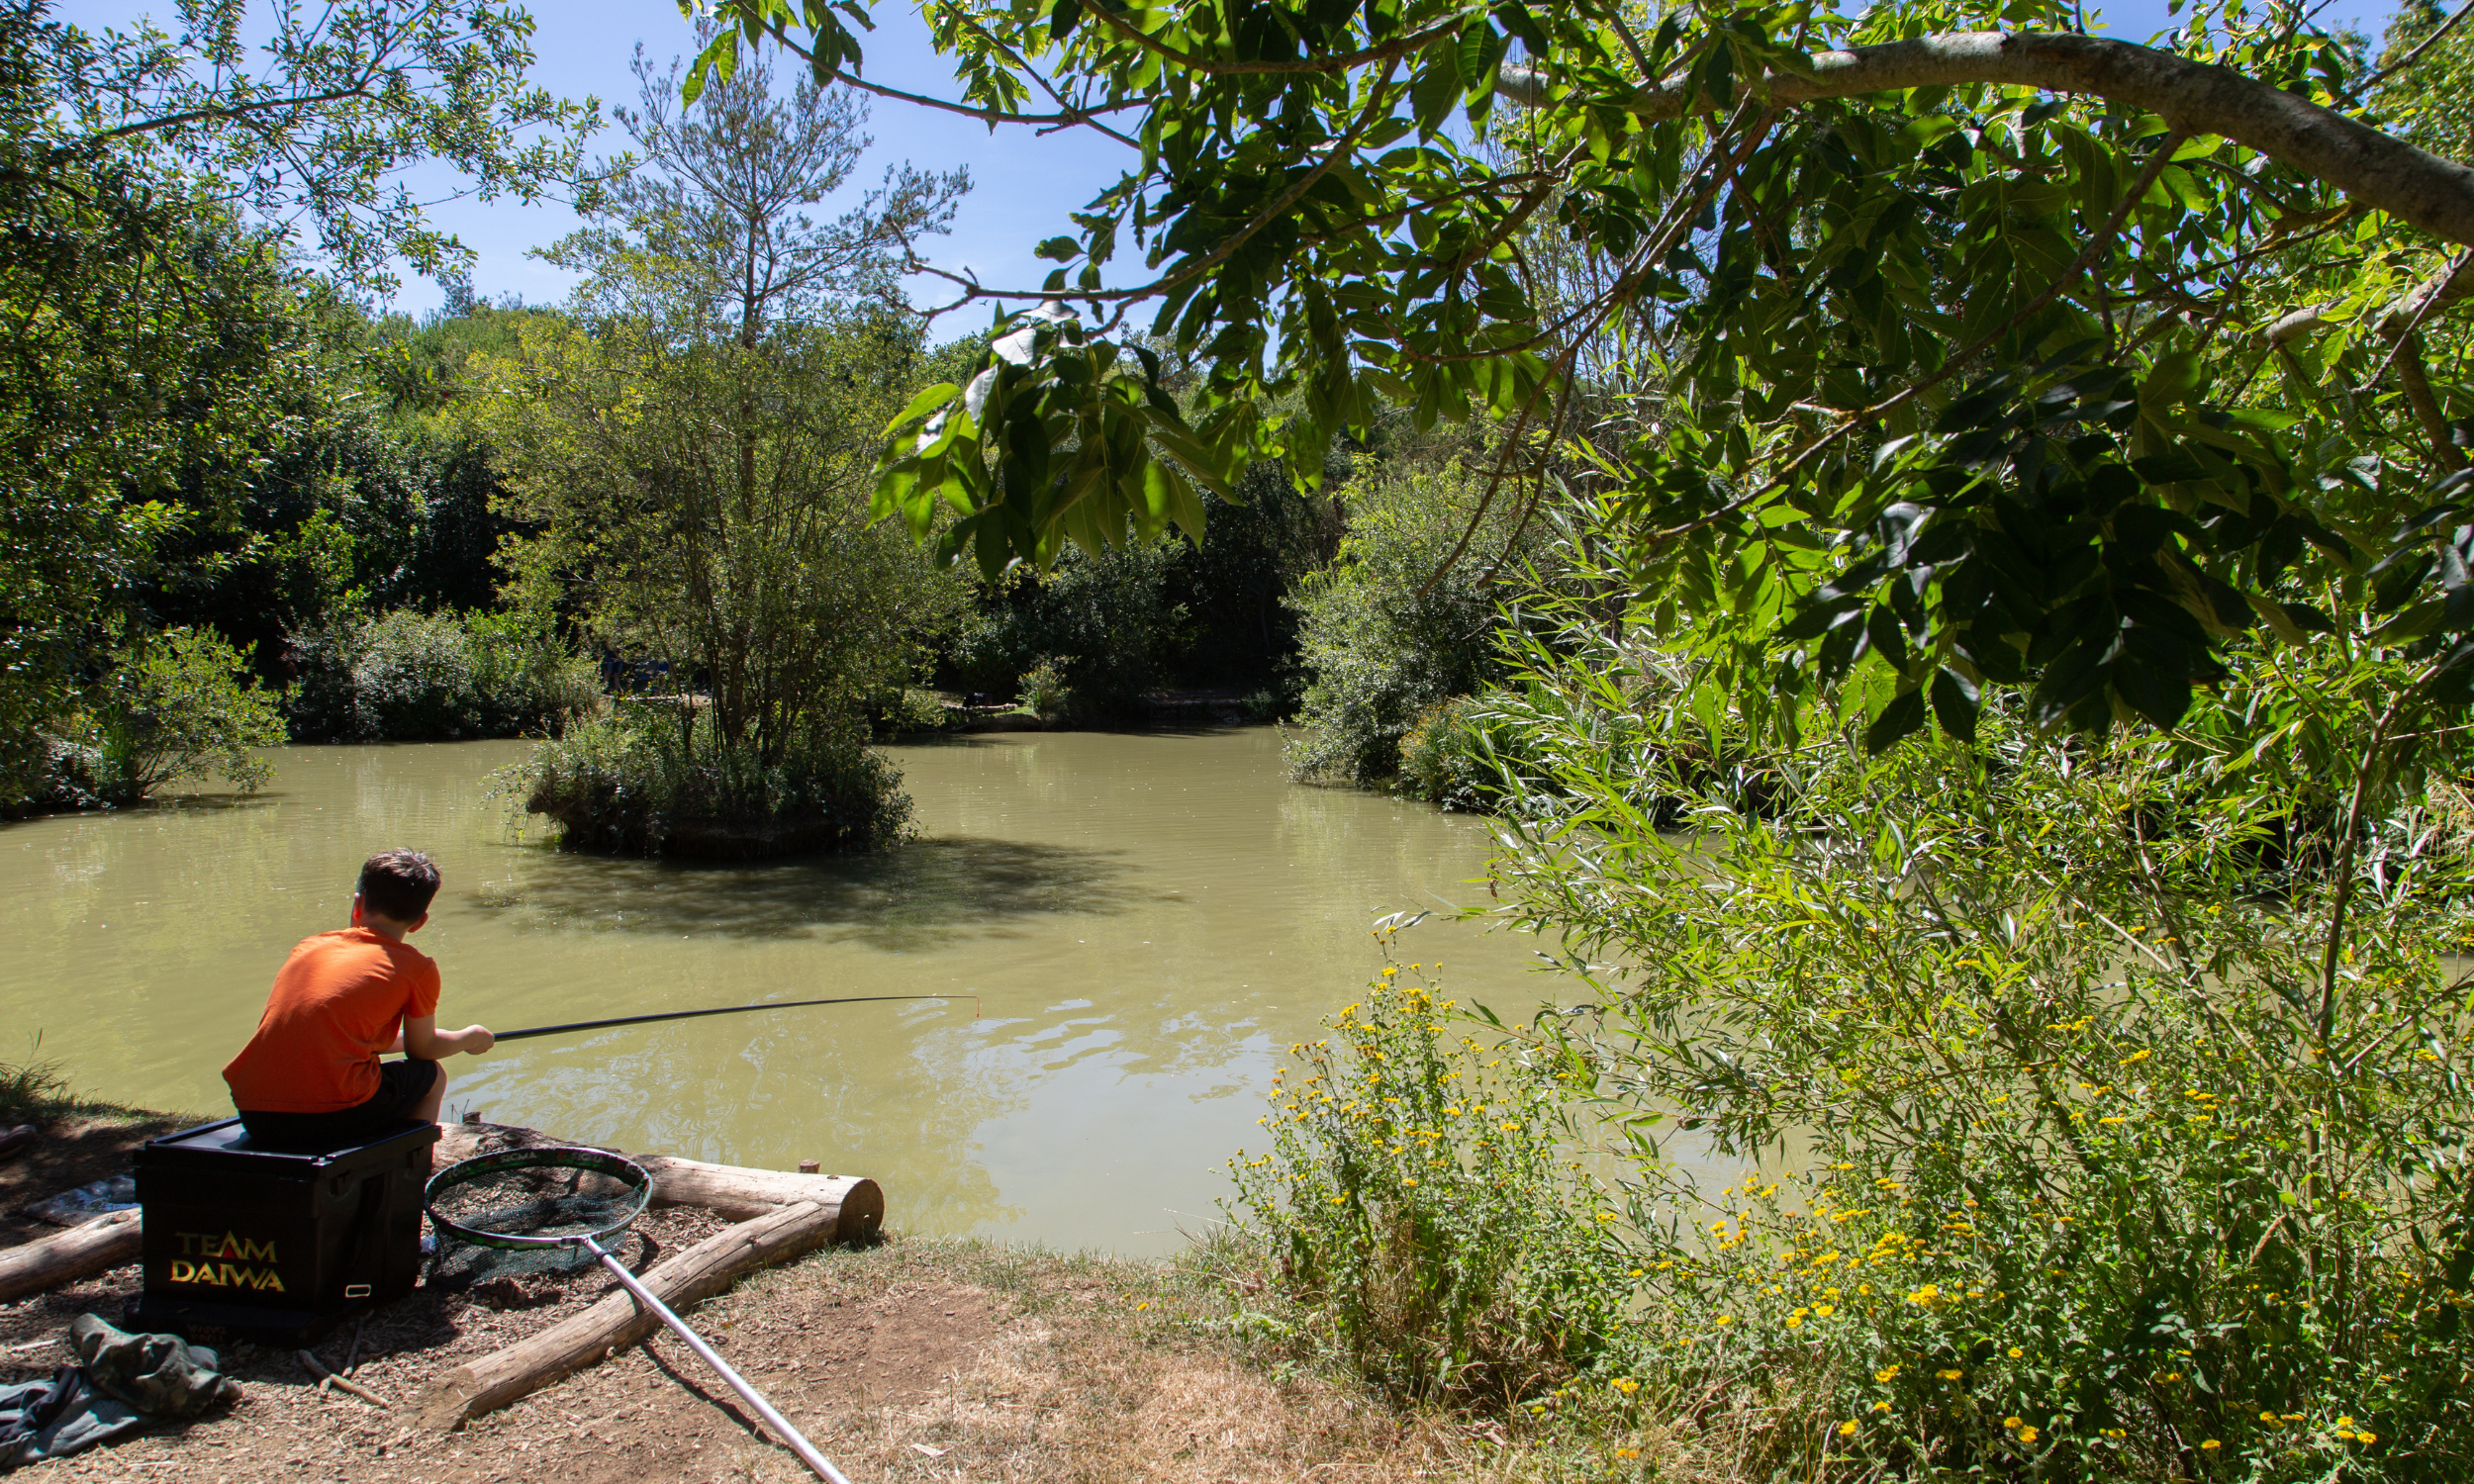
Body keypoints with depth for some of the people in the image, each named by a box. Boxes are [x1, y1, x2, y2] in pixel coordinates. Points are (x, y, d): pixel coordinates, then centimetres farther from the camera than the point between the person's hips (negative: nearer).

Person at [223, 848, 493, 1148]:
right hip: (331, 1118, -5)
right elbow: (422, 1050, 17)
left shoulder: (309, 946, 17)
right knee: (432, 1077, 20)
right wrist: (470, 1037, 38)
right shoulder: (418, 968, 2)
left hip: (253, 1117, 6)